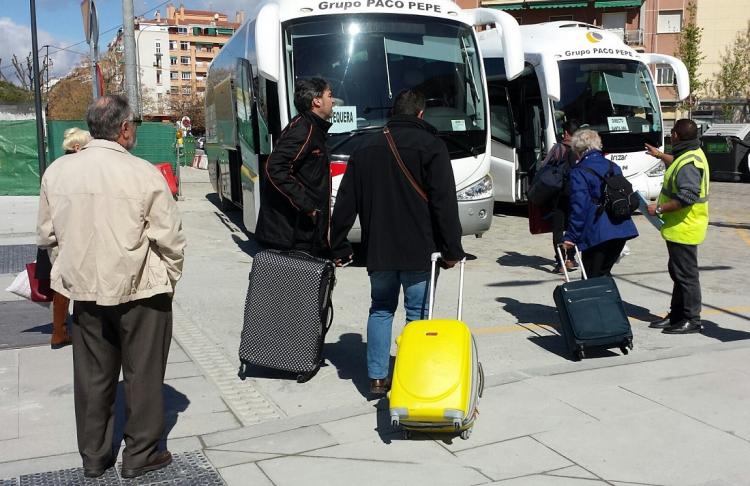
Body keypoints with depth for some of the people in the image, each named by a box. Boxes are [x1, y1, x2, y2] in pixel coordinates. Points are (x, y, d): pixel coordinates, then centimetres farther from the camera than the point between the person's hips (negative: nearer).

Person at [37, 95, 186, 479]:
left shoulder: (56, 171, -3)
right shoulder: (145, 175, -16)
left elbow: (47, 235, 6)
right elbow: (170, 240, -12)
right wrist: (170, 278, 5)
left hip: (84, 291, 4)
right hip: (139, 290, -4)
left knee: (92, 376, 17)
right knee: (142, 374, 11)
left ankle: (93, 456, 30)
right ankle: (139, 455, 23)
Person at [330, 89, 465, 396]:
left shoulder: (367, 148, 11)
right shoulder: (430, 145, -4)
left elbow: (345, 203, 11)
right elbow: (444, 202, -10)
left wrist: (339, 247, 16)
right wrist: (451, 250, -7)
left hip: (377, 250, 4)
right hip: (418, 250, -4)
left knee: (381, 309, 15)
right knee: (418, 313, 5)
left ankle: (377, 378, 13)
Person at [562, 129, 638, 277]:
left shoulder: (579, 172, -8)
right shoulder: (614, 168, 14)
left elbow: (579, 208, -14)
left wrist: (571, 236, -9)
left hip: (597, 234, -7)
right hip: (621, 231, 7)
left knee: (591, 279, 1)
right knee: (604, 274, 19)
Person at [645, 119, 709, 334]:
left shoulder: (688, 163, -23)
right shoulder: (690, 155, 11)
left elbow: (686, 198, -30)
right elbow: (676, 163, 36)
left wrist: (659, 209, -22)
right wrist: (660, 155, 47)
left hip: (684, 229, -11)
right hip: (680, 228, 11)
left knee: (686, 274, -2)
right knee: (677, 272, 17)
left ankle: (692, 320, 6)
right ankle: (677, 315, 27)